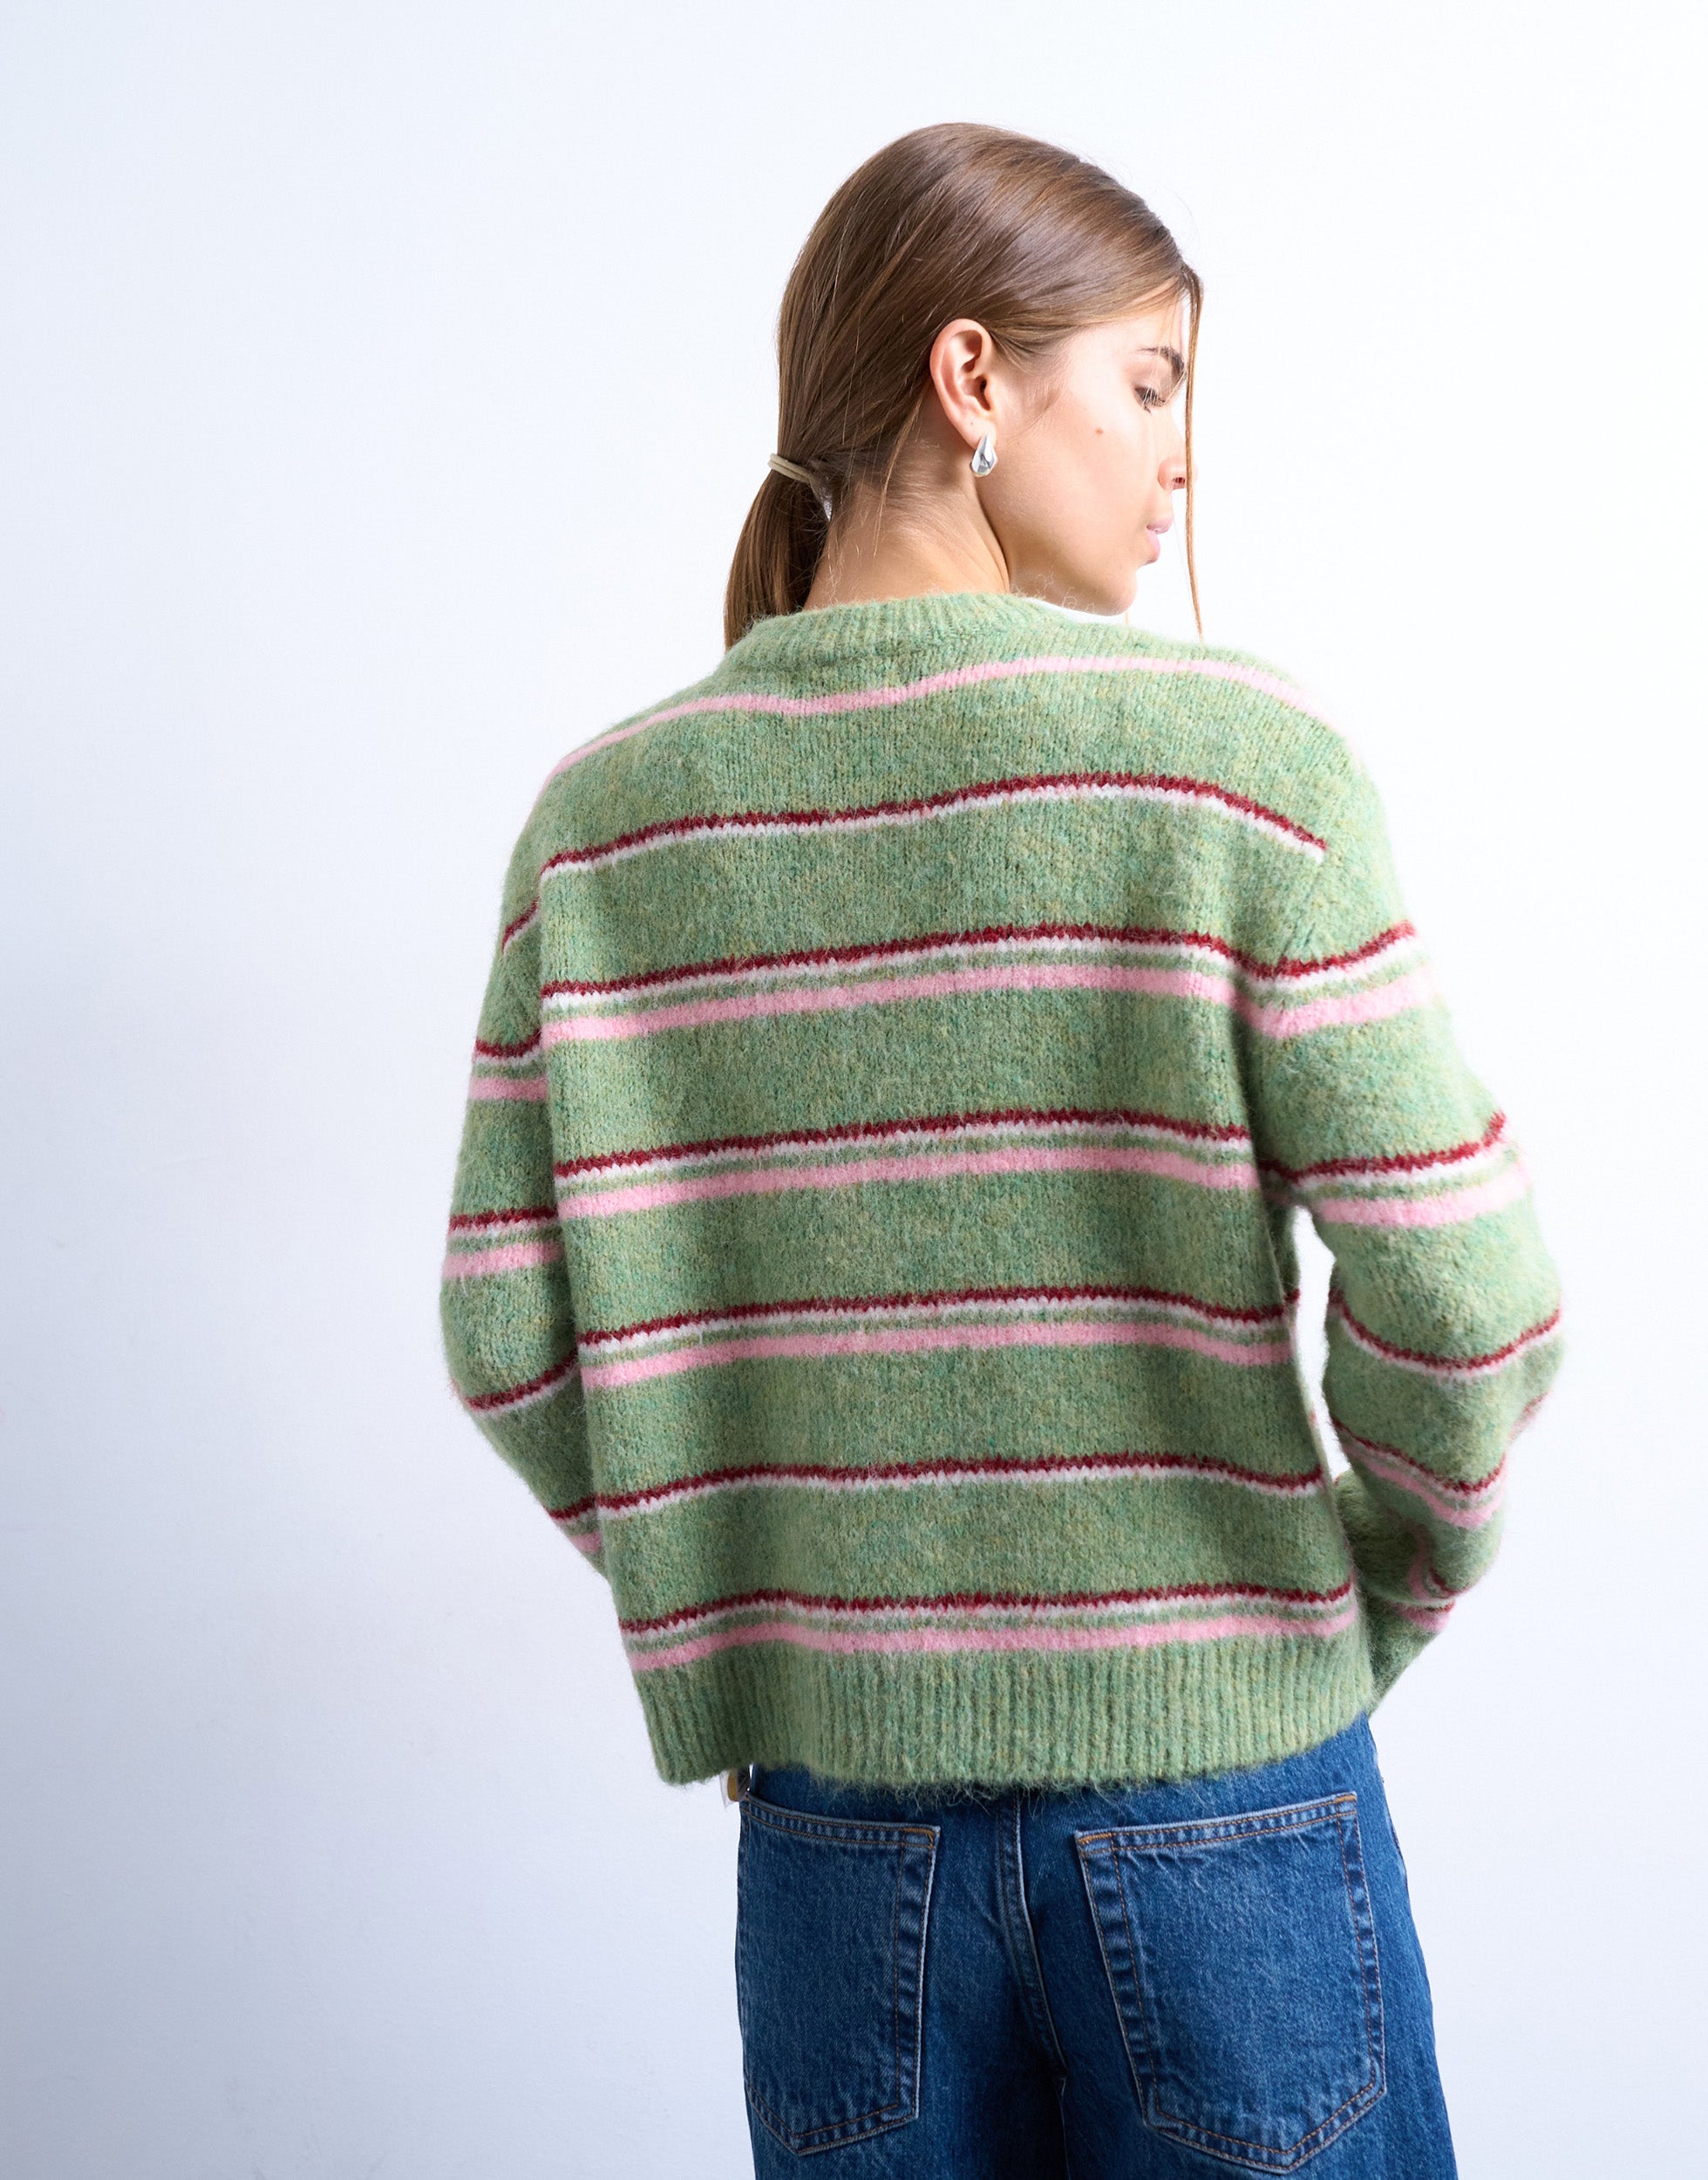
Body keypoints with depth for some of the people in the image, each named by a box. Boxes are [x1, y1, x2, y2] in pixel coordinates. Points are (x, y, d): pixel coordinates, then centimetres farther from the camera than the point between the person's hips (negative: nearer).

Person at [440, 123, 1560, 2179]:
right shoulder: (1234, 754, -13)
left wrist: (735, 1612, 11)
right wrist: (1385, 1603, 5)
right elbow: (1457, 1304, -14)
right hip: (1219, 1800, -2)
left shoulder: (604, 816, -4)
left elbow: (511, 1338, -2)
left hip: (833, 1804, 3)